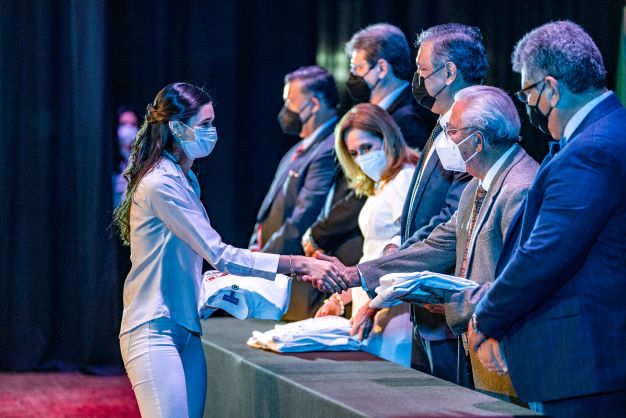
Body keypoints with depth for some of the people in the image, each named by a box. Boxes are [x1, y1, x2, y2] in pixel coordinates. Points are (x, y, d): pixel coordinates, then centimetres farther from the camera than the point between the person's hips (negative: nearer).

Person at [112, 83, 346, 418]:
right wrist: (298, 264, -20)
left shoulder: (185, 181, 15)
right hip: (155, 331, -9)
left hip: (186, 329, 9)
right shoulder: (161, 183, -15)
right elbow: (220, 255, -19)